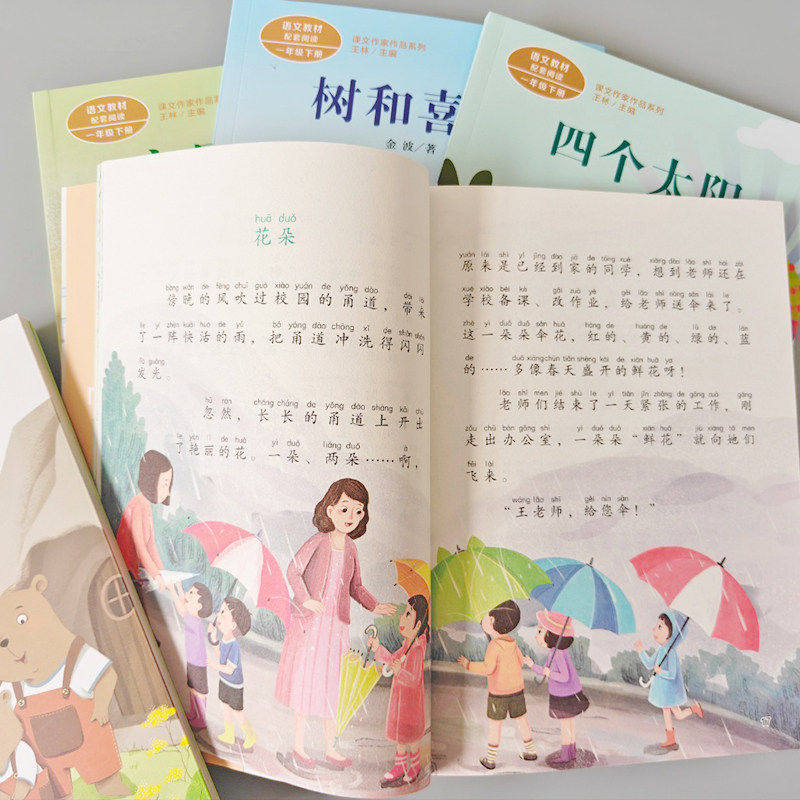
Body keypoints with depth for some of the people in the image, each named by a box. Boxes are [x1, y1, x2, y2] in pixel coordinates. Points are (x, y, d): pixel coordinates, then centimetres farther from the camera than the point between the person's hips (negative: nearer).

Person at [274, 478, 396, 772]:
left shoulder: (350, 547, 4)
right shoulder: (318, 541, -11)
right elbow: (293, 572, -9)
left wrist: (374, 606, 0)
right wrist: (305, 600, -22)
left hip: (335, 626, 4)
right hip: (309, 622, -4)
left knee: (329, 685, 13)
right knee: (304, 681, 7)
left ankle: (330, 749, 28)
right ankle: (299, 747, 26)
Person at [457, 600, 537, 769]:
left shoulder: (494, 645, -21)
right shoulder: (513, 643, 0)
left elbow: (488, 668, -25)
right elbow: (520, 662, 12)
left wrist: (468, 665, -15)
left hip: (499, 692, -6)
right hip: (517, 688, 6)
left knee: (495, 723, 5)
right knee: (521, 719, 18)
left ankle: (490, 758, 12)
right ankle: (529, 751, 31)